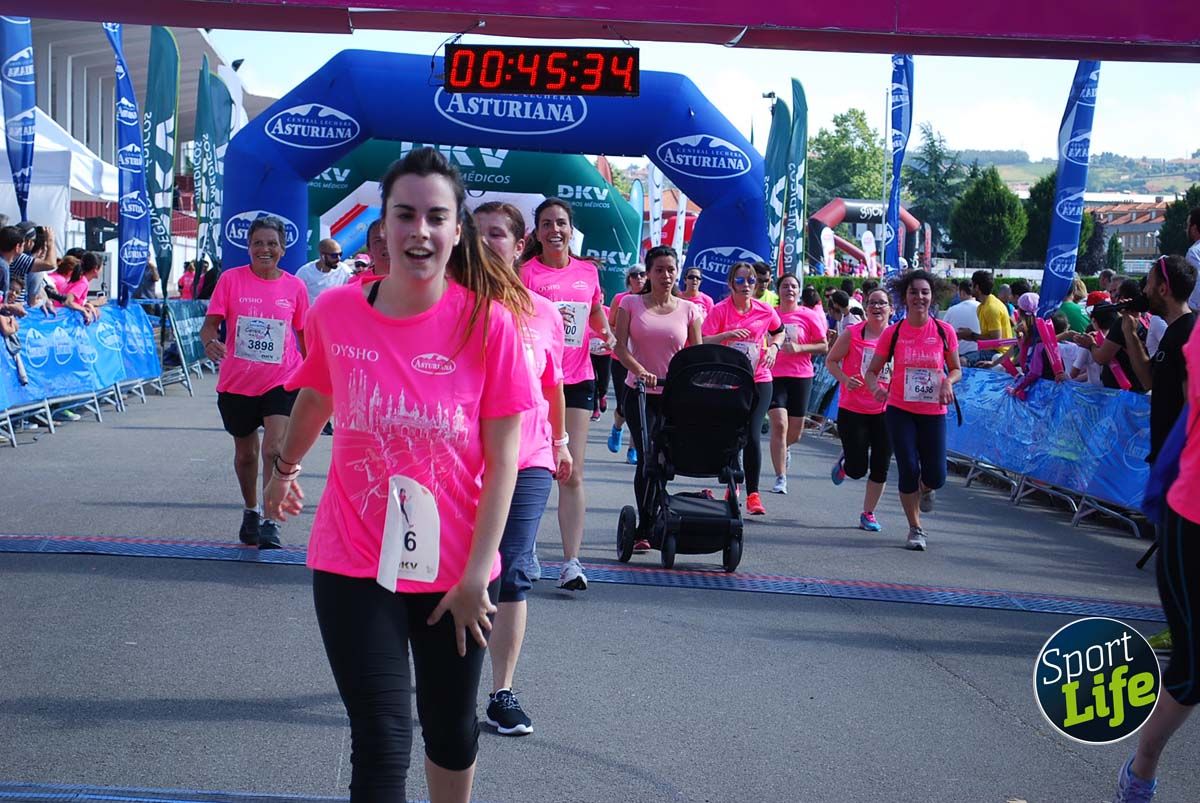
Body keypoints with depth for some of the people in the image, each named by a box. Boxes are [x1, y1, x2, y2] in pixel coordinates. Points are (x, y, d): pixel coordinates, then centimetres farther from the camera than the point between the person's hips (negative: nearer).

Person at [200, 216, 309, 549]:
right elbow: (210, 323, -6)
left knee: (274, 449, -20)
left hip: (281, 381, -1)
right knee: (245, 453, 17)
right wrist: (210, 342, -29)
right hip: (237, 382, 1)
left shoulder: (295, 287, 1)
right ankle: (250, 512, 40)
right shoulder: (231, 279, -3)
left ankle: (270, 522, -17)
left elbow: (304, 335, 11)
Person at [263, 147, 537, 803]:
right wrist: (285, 468, 26)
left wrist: (475, 575, -11)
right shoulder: (335, 312, -8)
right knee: (382, 746, -2)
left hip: (456, 572, 0)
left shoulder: (488, 322, -14)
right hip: (354, 567, 0)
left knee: (451, 730, 18)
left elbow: (502, 460, -10)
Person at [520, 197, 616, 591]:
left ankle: (571, 561, -5)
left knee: (572, 475, -3)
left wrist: (606, 332, 5)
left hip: (576, 379, 3)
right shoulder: (526, 273, -2)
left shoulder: (588, 271, 9)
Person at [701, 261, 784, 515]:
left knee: (752, 436, -9)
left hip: (758, 381, 0)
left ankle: (753, 494, -3)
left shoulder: (765, 311, 2)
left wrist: (773, 347, 2)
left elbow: (779, 332, 22)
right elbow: (703, 342, -12)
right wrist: (727, 335, -27)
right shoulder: (720, 310, -5)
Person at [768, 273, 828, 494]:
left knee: (795, 433, 9)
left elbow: (824, 346, 1)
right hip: (773, 376, -1)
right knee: (779, 425, -15)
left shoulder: (809, 316, 0)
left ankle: (784, 448, 47)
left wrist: (799, 348, -13)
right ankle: (780, 479, -10)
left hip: (801, 376, 1)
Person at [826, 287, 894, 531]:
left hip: (885, 410, 2)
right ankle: (844, 462, 35)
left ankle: (868, 513, 20)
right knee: (857, 470, -1)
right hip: (852, 409, -2)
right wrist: (845, 379, -16)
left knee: (880, 468, 2)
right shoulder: (852, 334, -5)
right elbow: (831, 360, 2)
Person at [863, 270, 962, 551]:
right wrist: (876, 387, -19)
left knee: (935, 477, -3)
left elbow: (956, 369, 9)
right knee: (909, 470, -4)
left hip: (933, 412, 1)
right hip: (900, 411, -1)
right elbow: (872, 371, 2)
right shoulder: (893, 333, -3)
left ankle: (925, 490, 36)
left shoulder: (944, 331, -2)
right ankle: (915, 529, 15)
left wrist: (948, 382, -13)